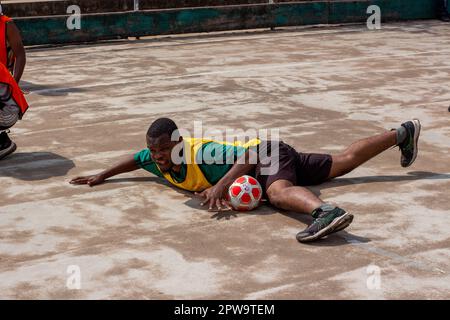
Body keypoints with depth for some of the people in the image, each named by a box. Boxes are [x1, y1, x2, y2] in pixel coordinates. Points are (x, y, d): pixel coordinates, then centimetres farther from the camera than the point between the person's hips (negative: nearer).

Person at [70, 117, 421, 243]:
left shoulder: (203, 154, -31)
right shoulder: (161, 159, -5)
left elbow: (246, 156, -40)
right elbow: (135, 159, 16)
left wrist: (221, 186, -52)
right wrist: (102, 176, 10)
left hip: (268, 153, -7)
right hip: (267, 156, 7)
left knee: (279, 193, -44)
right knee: (342, 163, 18)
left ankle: (325, 211, -71)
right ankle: (401, 134, 31)